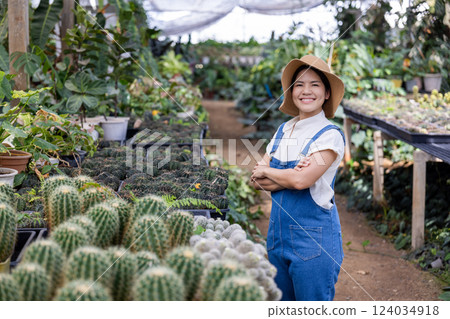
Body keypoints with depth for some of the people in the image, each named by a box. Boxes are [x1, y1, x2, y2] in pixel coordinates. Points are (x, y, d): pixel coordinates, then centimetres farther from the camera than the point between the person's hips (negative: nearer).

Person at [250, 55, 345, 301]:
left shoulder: (330, 135, -11)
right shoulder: (283, 130, 8)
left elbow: (301, 180, -22)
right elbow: (257, 179, 2)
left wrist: (266, 172, -6)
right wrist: (287, 177, -16)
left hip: (313, 237, -6)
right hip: (278, 232, 7)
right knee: (281, 301, 18)